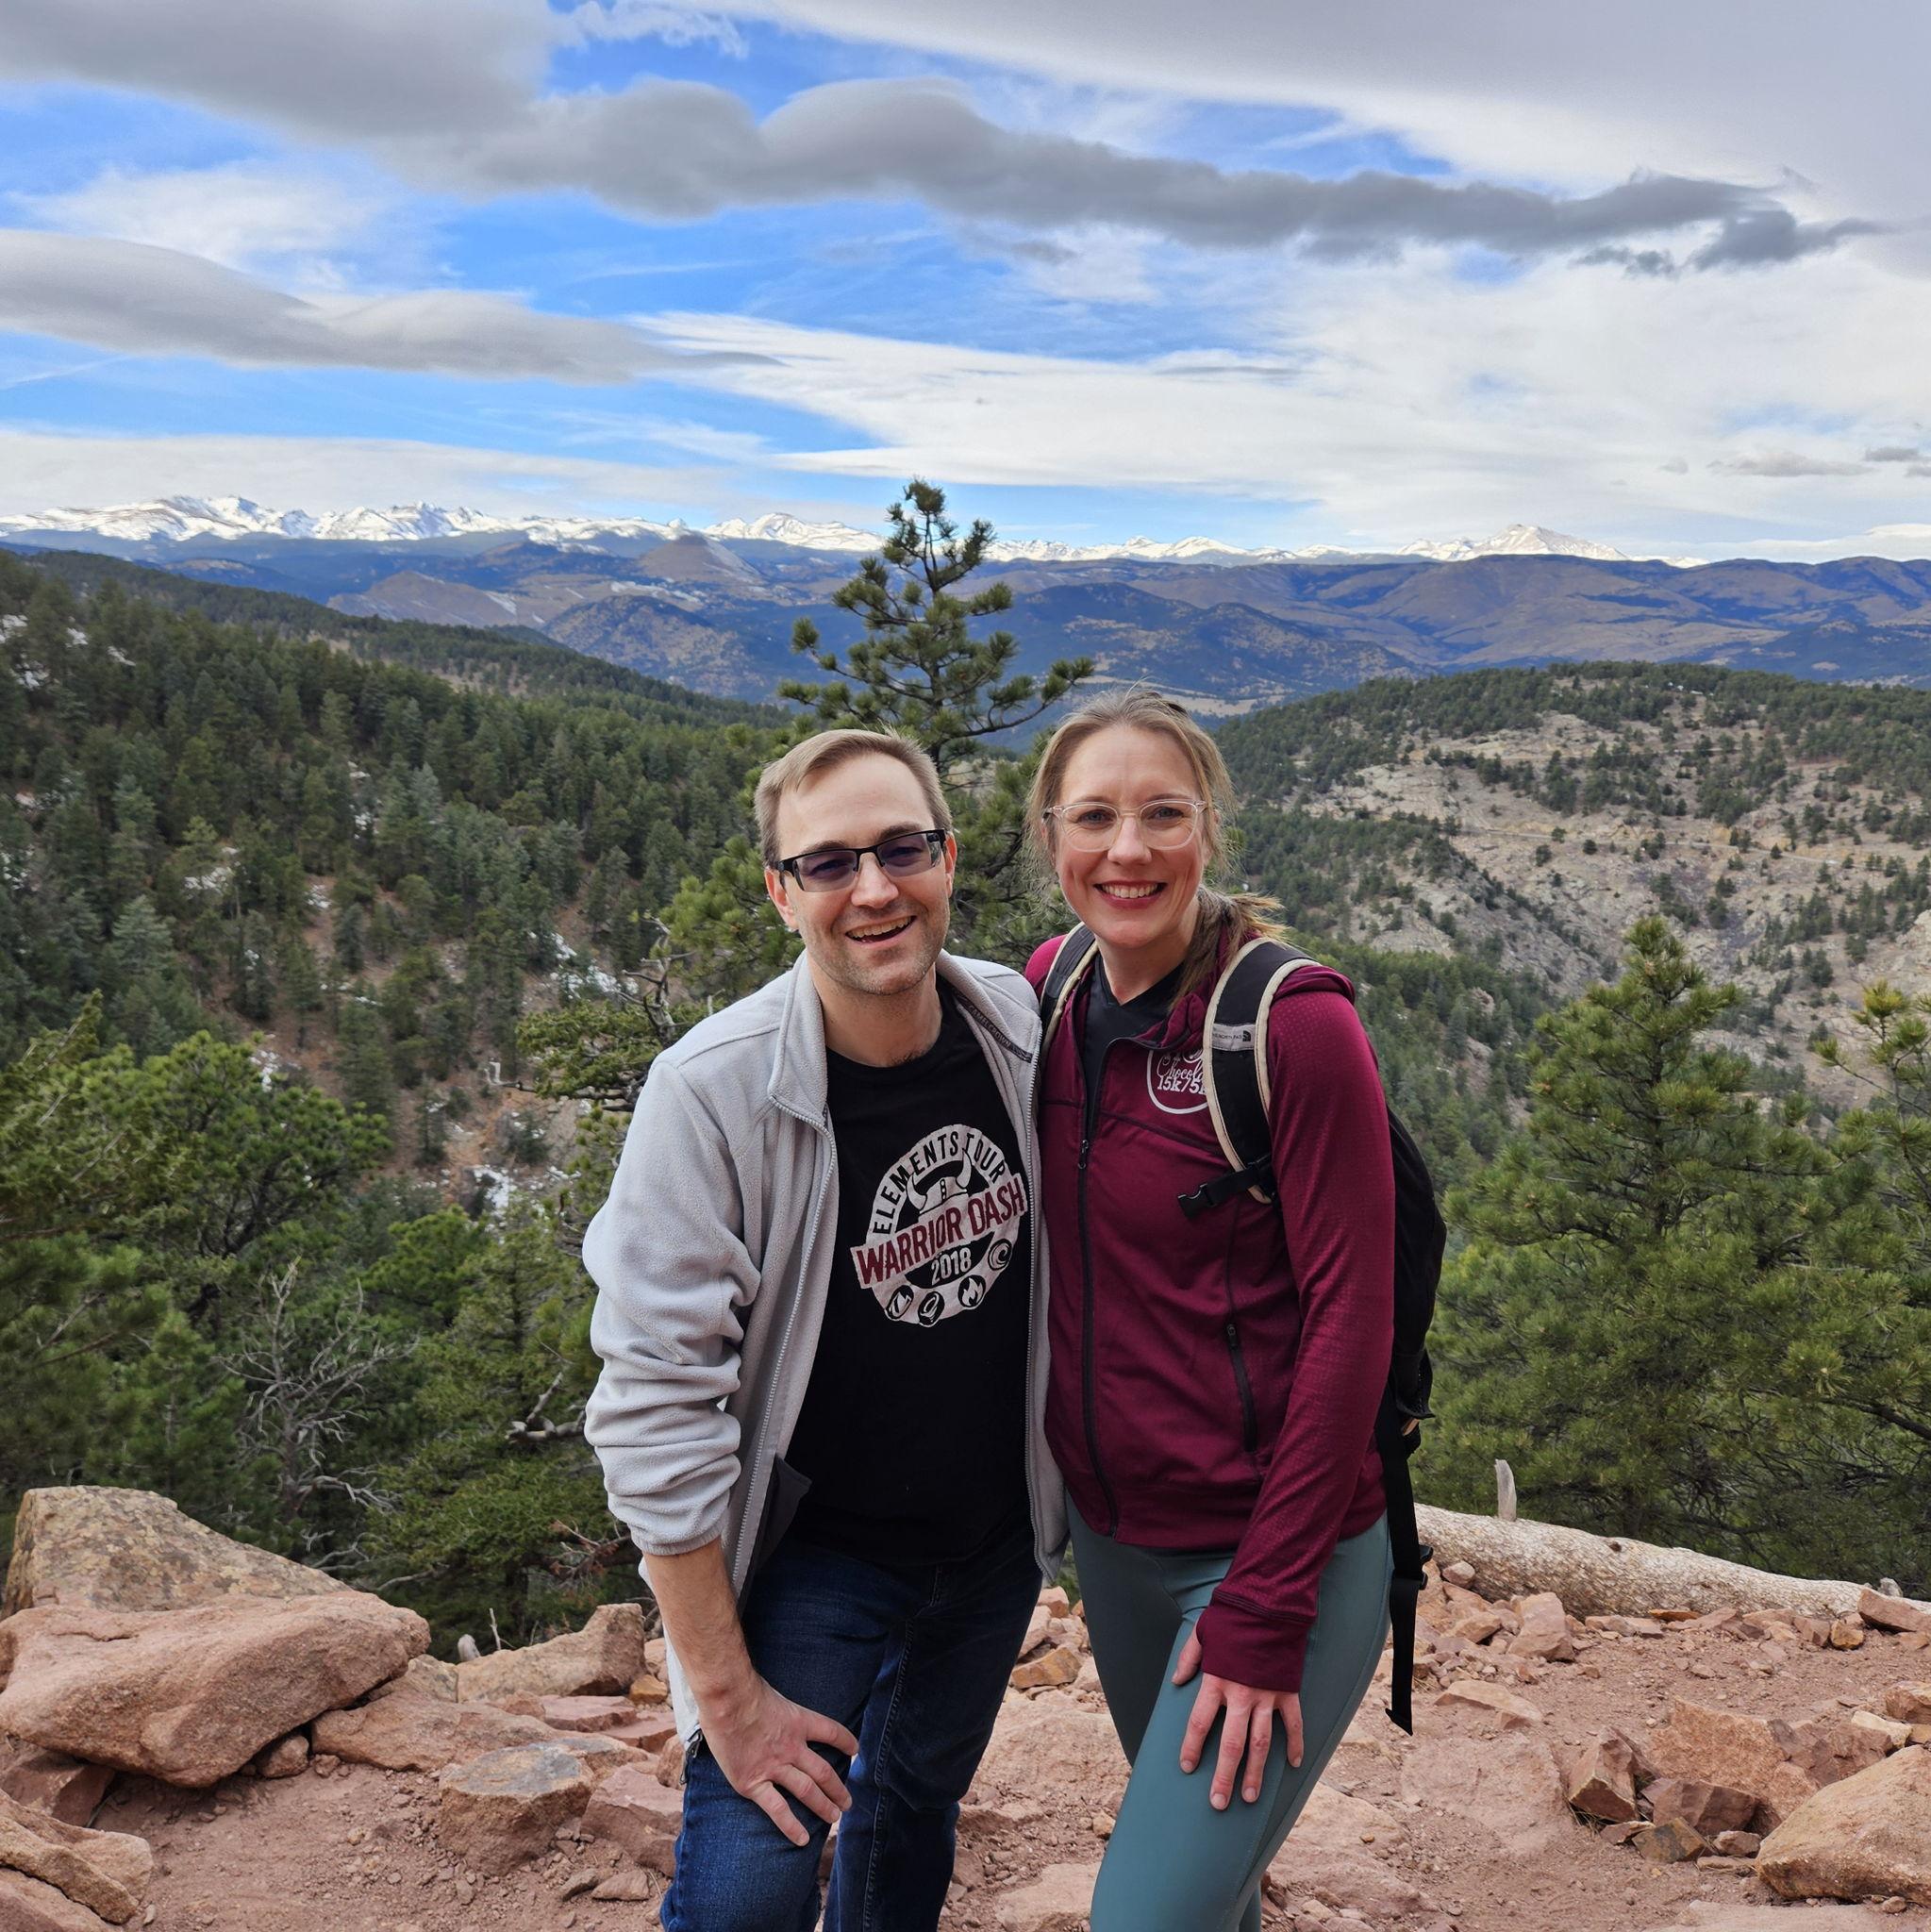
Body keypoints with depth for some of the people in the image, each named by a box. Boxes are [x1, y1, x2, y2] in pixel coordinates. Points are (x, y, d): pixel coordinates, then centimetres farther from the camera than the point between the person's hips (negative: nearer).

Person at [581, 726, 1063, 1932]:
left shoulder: (1023, 1023, -11)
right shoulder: (714, 1091, -26)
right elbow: (655, 1403, -23)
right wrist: (729, 1693, -20)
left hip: (998, 1532, 5)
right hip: (817, 1548, -4)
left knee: (916, 1807, 22)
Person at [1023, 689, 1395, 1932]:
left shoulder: (1295, 1022, -19)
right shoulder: (1052, 989, -1)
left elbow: (1350, 1317, -17)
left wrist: (1264, 1615, -16)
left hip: (1279, 1548, -6)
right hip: (1111, 1531, 6)